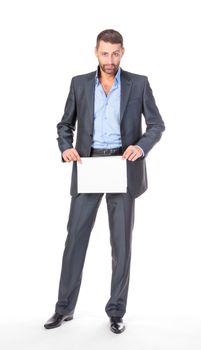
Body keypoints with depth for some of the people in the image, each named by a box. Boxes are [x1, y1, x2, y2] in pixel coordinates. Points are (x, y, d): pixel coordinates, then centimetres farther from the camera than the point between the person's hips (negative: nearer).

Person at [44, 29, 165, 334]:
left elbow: (157, 124, 2)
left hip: (123, 167, -1)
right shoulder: (79, 83, 7)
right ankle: (65, 307, 15)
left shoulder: (139, 83, 3)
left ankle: (116, 311, 15)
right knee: (76, 236, 1)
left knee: (121, 241, 2)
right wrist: (66, 148, -12)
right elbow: (65, 124, 10)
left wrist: (141, 146, -19)